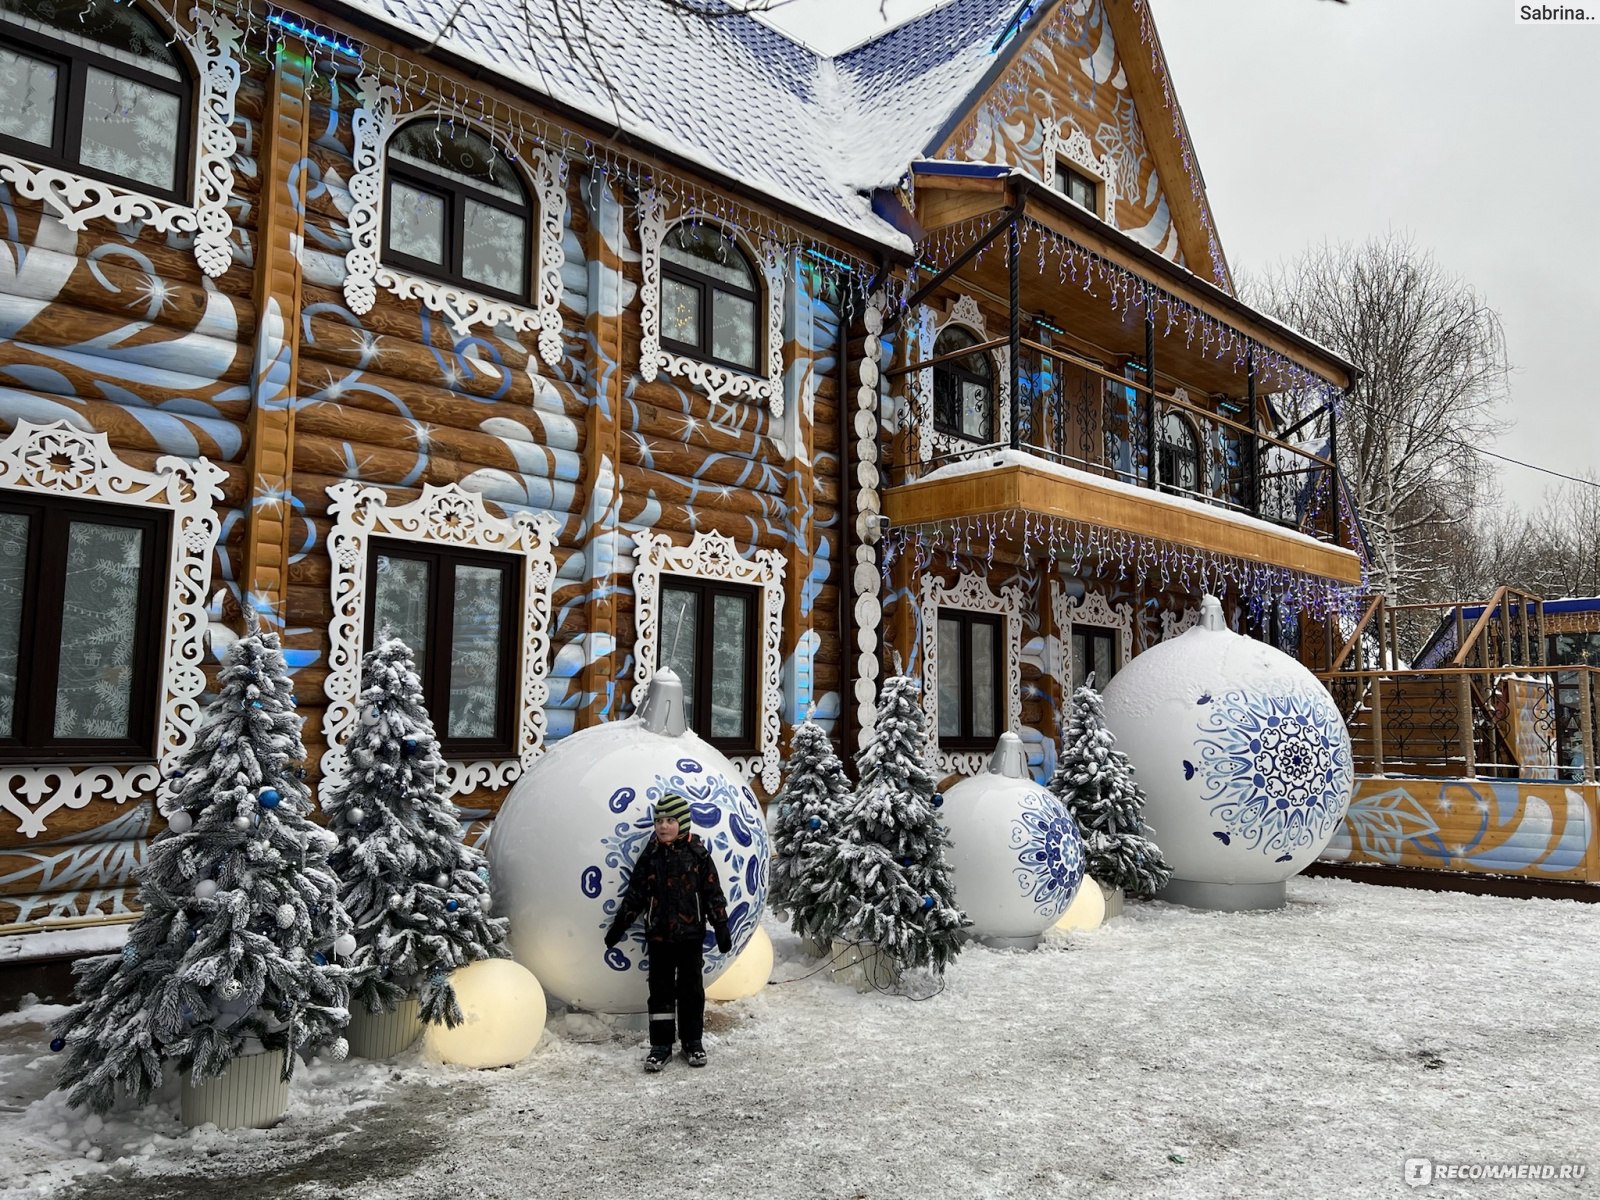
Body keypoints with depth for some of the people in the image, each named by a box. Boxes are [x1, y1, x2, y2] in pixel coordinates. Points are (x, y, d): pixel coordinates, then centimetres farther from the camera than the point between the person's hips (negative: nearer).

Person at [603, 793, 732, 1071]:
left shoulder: (698, 854, -5)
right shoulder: (650, 856, -1)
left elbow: (713, 894, -2)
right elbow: (634, 894, 5)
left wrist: (721, 927, -3)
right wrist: (619, 926, 4)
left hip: (691, 934, -1)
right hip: (659, 935, 1)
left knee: (691, 988, 8)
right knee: (660, 989, 6)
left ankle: (692, 1041, 21)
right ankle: (661, 1045, 15)